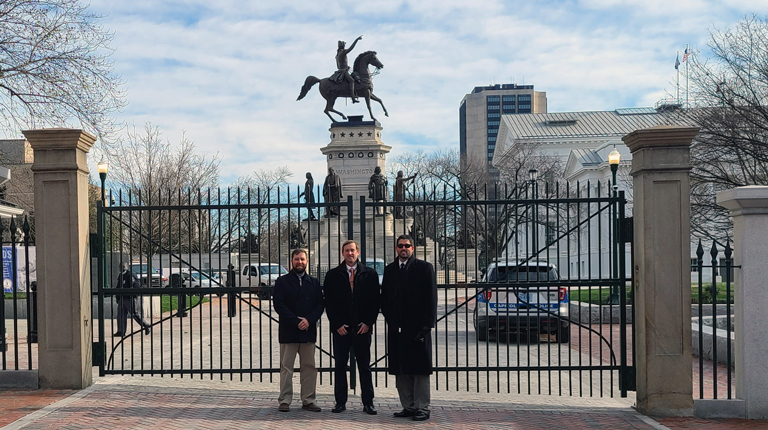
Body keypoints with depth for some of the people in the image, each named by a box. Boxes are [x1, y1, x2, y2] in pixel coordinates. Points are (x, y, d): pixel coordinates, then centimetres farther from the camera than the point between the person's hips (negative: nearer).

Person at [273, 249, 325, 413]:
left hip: (308, 331, 3)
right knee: (286, 367, 0)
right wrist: (296, 321, -13)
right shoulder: (282, 282, 4)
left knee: (309, 367, 4)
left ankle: (308, 400, 11)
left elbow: (320, 305, 7)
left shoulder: (314, 282, 13)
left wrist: (308, 320, -11)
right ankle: (284, 401, 6)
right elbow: (278, 305, -6)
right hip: (288, 331, -2)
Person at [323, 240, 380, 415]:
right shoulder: (333, 275, 5)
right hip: (341, 328, 0)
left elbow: (375, 301, 4)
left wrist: (368, 323, -5)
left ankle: (368, 403, 10)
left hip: (362, 328, 0)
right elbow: (329, 302, 3)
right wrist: (337, 324, -5)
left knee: (365, 366, 4)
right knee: (340, 366, 4)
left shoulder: (370, 274, 6)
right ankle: (340, 402, 11)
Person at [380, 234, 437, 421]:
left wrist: (426, 326, -10)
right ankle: (408, 407, 17)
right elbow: (384, 298, 16)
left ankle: (422, 408, 7)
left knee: (420, 370, 0)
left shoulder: (424, 268, 0)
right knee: (401, 371, 8)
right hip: (396, 329, 5)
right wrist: (390, 319, 3)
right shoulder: (389, 270, 13)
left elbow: (431, 299, -5)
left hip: (417, 329, -4)